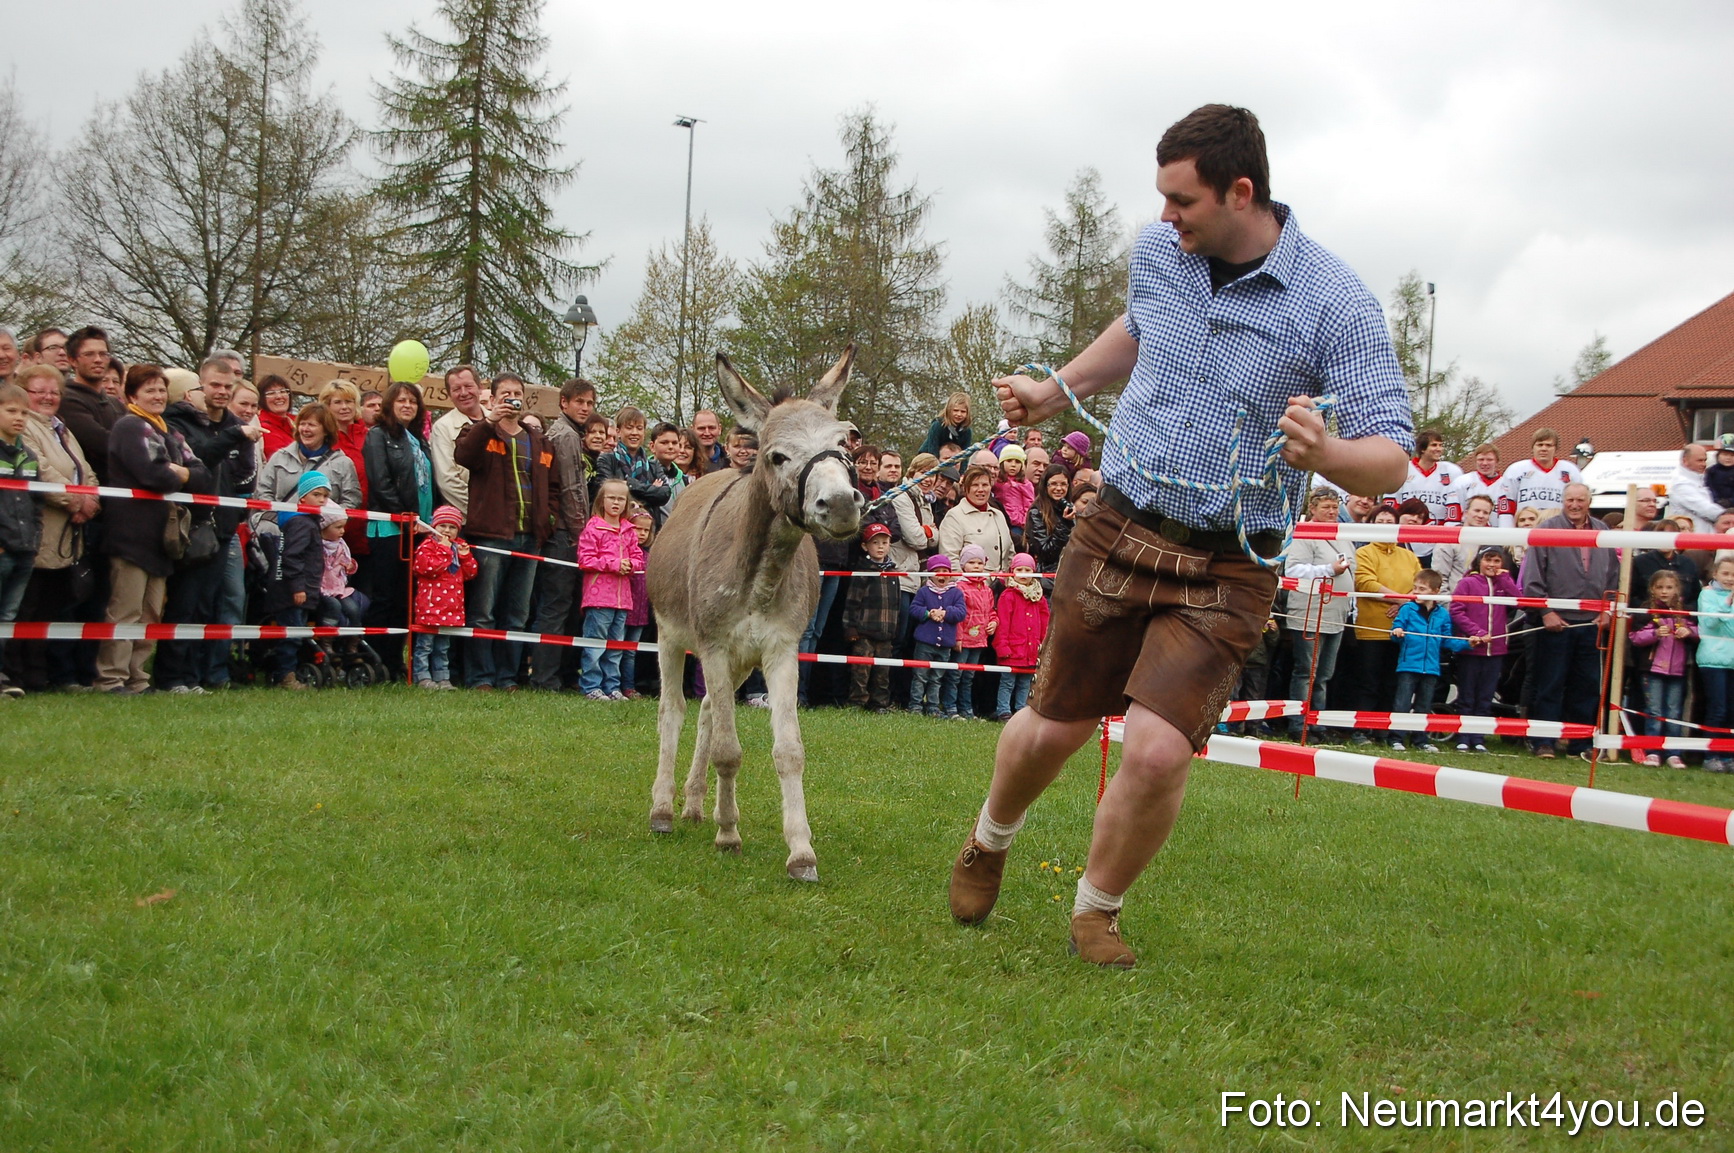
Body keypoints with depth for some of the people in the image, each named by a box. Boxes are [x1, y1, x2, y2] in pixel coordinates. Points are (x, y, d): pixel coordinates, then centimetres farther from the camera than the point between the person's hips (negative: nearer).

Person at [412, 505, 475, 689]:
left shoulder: (460, 546, 16)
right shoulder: (427, 546, -5)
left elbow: (470, 573, 13)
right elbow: (427, 567, -23)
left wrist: (465, 556, -3)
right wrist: (444, 550, -17)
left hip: (451, 608, 7)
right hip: (430, 606, -7)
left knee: (443, 646, 14)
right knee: (425, 644, -4)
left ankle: (442, 678, 18)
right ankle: (422, 677, 1)